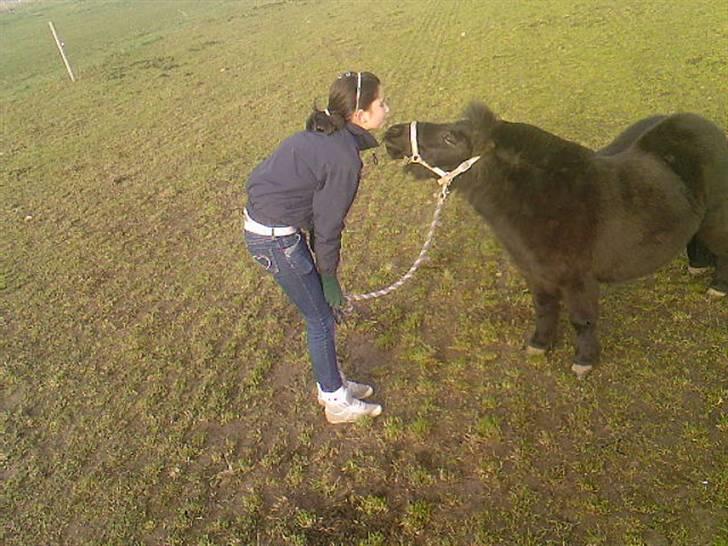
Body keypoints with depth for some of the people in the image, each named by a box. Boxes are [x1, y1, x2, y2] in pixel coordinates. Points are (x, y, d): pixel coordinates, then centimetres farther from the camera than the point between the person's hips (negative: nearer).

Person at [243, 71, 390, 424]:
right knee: (321, 318, 6)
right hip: (275, 238, -9)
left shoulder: (322, 136, 6)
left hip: (261, 220, 9)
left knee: (320, 311, 20)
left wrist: (323, 264, 15)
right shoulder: (345, 159, -22)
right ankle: (337, 402, 24)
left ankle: (331, 383, 37)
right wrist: (329, 276, -3)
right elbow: (328, 226, -16)